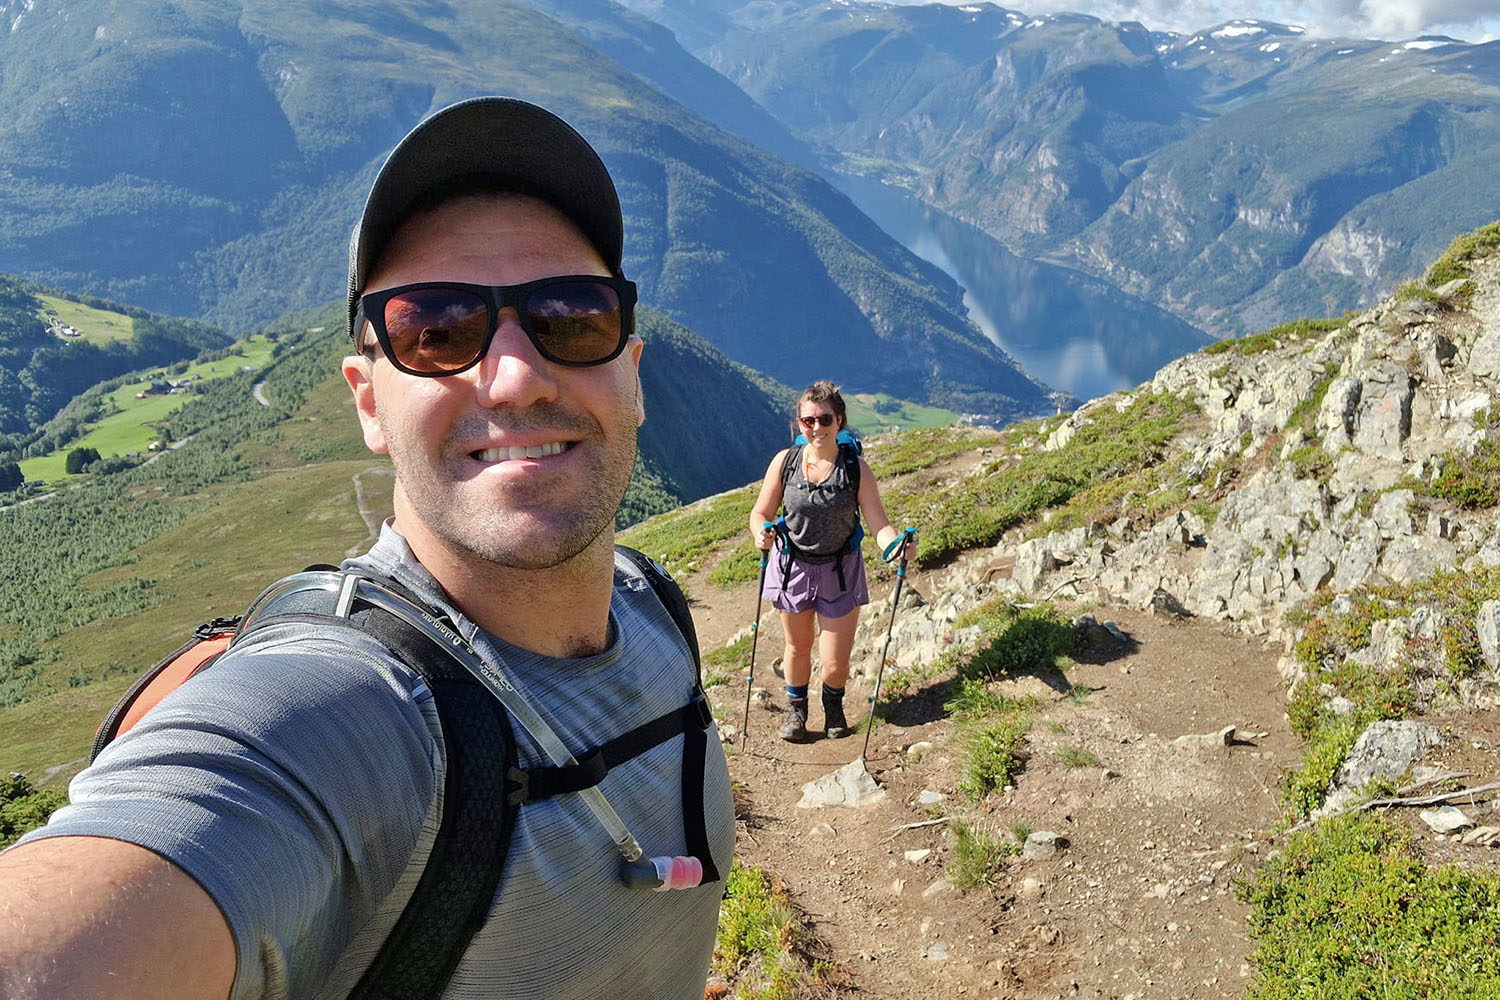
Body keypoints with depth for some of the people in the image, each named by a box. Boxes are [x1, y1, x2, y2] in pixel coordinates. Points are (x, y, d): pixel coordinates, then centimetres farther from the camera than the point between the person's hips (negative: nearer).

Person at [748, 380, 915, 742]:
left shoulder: (856, 467, -13)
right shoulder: (784, 461, -9)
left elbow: (879, 523, -15)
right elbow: (761, 513, -1)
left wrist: (897, 545, -36)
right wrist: (761, 533, -23)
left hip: (841, 573, -1)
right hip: (793, 568, 1)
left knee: (835, 663, 2)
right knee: (798, 648, 19)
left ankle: (834, 706, 38)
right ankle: (796, 709, 47)